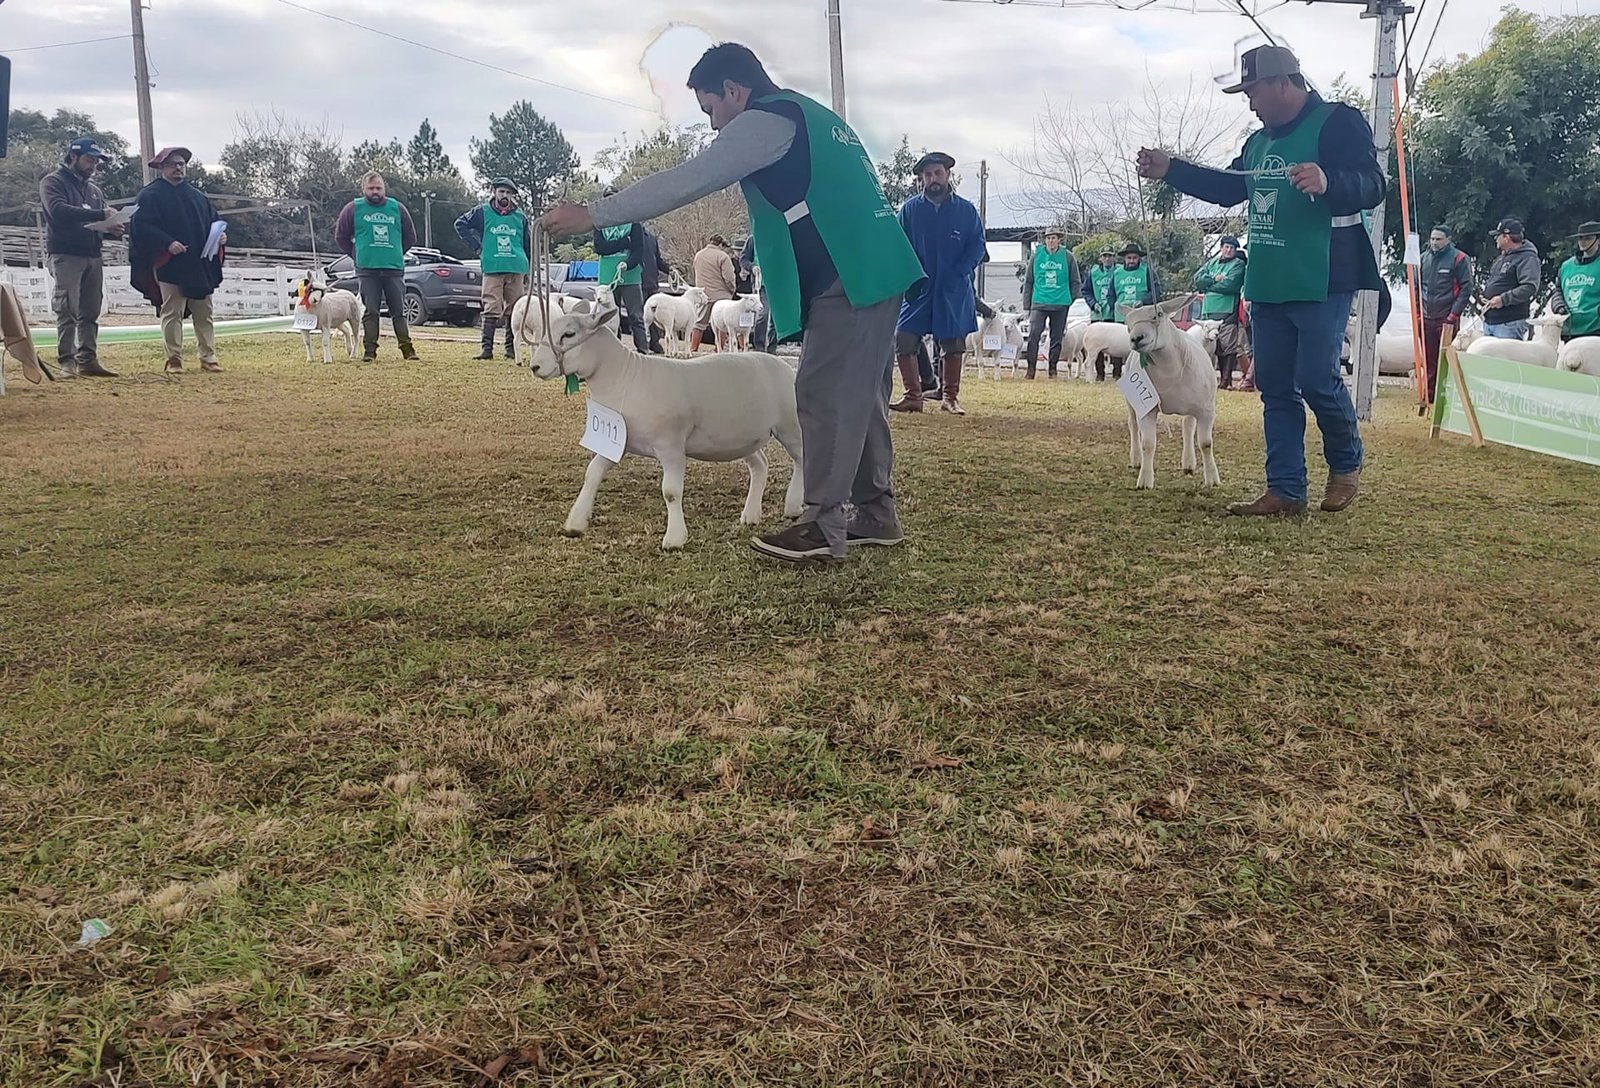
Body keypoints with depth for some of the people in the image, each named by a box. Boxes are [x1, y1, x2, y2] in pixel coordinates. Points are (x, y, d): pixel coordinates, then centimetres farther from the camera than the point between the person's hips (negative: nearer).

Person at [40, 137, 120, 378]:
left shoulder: (94, 189, 21)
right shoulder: (53, 182, 0)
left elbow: (102, 222, 19)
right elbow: (58, 210, -18)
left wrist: (113, 229, -6)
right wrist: (99, 215, -25)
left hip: (93, 256, 6)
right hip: (66, 256, -6)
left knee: (90, 313, 4)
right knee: (68, 312, -8)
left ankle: (88, 360, 7)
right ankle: (67, 362, -8)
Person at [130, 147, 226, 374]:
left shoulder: (198, 196, 18)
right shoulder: (150, 195, 0)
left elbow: (213, 220, 21)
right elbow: (143, 226, -8)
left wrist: (219, 236, -2)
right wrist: (167, 243, -21)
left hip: (200, 265, 5)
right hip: (169, 265, -5)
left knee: (203, 313, 6)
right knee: (172, 312, -3)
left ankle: (208, 357, 11)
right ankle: (174, 359, 2)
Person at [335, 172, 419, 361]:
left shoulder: (397, 208, 8)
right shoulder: (353, 209, 4)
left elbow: (410, 236, 18)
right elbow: (340, 236, 12)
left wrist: (396, 253, 13)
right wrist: (356, 254, 8)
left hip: (394, 268, 1)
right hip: (367, 270, -1)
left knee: (399, 311, 3)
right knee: (370, 311, -1)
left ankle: (406, 348, 6)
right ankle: (369, 350, 2)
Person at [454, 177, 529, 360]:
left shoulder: (520, 216, 12)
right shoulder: (482, 212, 6)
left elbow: (528, 244, 17)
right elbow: (460, 224, 12)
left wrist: (529, 270, 14)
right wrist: (477, 245, 4)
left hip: (516, 269, 2)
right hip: (492, 268, -2)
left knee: (514, 311, 5)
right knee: (491, 309, -8)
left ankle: (511, 348, 12)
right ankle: (487, 348, -9)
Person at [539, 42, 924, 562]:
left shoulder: (766, 120, -6)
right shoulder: (812, 117, 24)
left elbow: (686, 181, -12)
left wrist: (592, 214, -10)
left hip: (846, 278, -10)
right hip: (874, 272, 10)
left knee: (825, 395, -9)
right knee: (860, 395, 13)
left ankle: (823, 527, -8)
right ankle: (877, 512, 19)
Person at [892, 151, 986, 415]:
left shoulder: (966, 210, 2)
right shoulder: (910, 209, 3)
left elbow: (978, 246, 1)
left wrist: (957, 273, -14)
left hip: (953, 291, 0)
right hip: (918, 288, 1)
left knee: (952, 344, 4)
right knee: (903, 339, -8)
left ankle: (950, 398, 15)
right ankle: (913, 396, 2)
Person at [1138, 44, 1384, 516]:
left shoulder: (1337, 123, -8)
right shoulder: (1260, 140, 17)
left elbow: (1372, 186, -18)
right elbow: (1227, 188, 27)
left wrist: (1328, 182, -39)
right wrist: (1170, 169, 18)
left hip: (1321, 285, -8)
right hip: (1267, 286, 9)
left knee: (1317, 379, -8)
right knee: (1275, 387, 6)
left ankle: (1346, 465, 18)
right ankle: (1285, 491, 11)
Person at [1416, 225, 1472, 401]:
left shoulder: (1459, 259, -5)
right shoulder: (1424, 259, 10)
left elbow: (1466, 288, -7)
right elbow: (1416, 286, 17)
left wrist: (1453, 315, -12)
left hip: (1447, 319, -5)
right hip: (1426, 319, 5)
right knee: (1428, 360, 9)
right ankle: (1430, 395, 17)